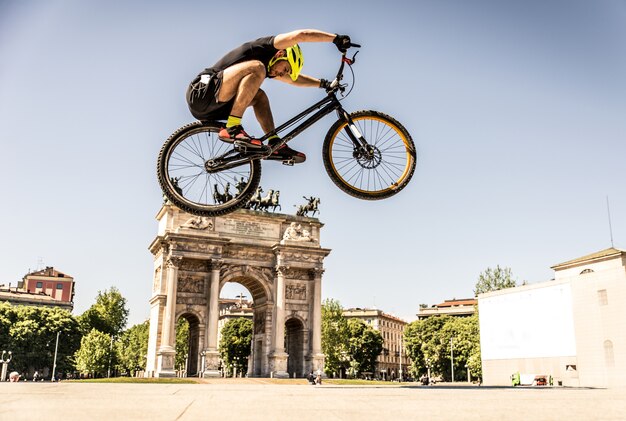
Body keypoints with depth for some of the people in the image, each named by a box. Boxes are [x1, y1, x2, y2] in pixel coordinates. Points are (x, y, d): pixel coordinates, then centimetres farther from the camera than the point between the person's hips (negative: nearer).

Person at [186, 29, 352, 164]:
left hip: (210, 108, 10)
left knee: (259, 95, 17)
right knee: (256, 68, -22)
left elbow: (294, 79, 32)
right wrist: (336, 38, -6)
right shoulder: (264, 47, -2)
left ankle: (274, 143, 4)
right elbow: (300, 35, -11)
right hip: (202, 93, -10)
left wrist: (324, 84, 26)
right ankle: (232, 129, -26)